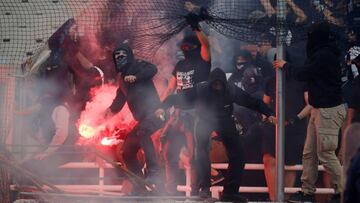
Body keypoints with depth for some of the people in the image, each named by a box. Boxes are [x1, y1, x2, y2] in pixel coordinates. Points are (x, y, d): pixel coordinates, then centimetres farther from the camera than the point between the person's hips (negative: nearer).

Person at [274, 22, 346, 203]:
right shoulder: (323, 54, 14)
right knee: (309, 153, 10)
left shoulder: (324, 56, -17)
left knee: (326, 154, -8)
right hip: (319, 109, 10)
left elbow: (302, 74, -10)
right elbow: (308, 72, 20)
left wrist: (285, 65, 6)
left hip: (329, 111, -10)